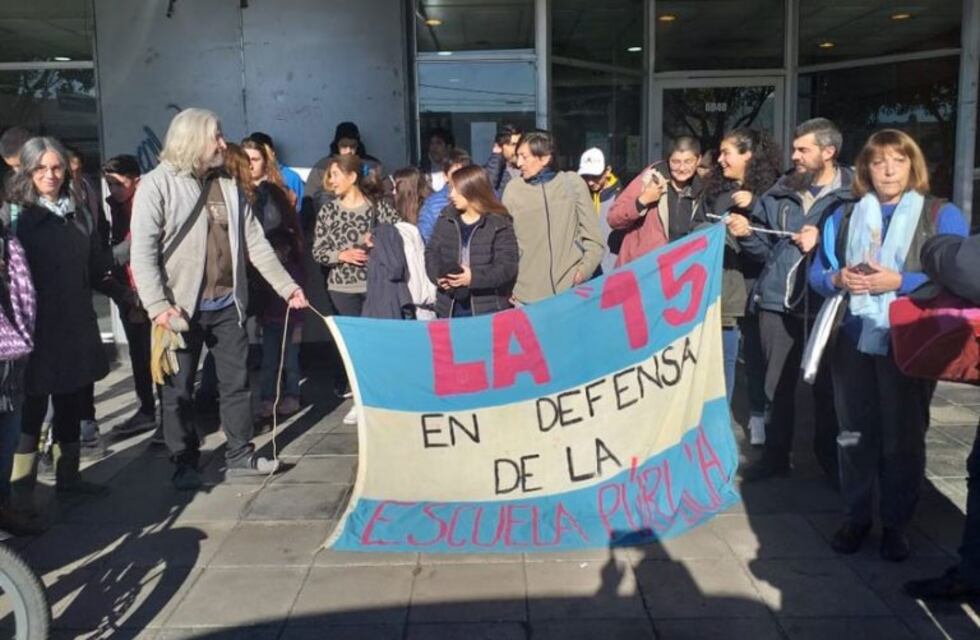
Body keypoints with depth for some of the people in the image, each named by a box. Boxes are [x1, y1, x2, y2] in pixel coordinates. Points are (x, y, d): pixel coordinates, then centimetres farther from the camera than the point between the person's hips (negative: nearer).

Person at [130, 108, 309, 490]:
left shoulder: (227, 186, 12)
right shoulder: (158, 185, -7)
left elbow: (255, 242, 13)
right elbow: (143, 251, -14)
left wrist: (287, 286, 8)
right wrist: (158, 306, -22)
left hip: (227, 304, 5)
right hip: (182, 308, -5)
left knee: (237, 382, 11)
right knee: (179, 390, 5)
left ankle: (241, 456, 23)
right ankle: (185, 465, 18)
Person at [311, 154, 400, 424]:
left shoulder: (379, 205, -3)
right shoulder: (328, 210, 4)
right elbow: (318, 251, 4)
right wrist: (342, 255, -13)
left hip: (377, 284, -2)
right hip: (342, 286, 2)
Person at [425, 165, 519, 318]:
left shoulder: (499, 224, -8)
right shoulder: (446, 219, 7)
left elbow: (507, 266, -13)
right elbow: (432, 252, 10)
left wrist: (474, 277, -25)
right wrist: (437, 276, -11)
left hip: (487, 309, -4)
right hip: (449, 308, 5)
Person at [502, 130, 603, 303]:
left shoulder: (573, 183, 2)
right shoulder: (513, 189, 2)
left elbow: (592, 237, 5)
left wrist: (584, 270, -8)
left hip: (571, 289, 0)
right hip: (529, 295, 0)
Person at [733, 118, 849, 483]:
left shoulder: (853, 195, -5)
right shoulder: (779, 193, 8)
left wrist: (822, 242, -18)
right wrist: (747, 234, -7)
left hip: (826, 305, -4)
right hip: (777, 302, 4)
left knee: (826, 388, 9)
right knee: (777, 385, 13)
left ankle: (830, 460, 26)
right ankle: (775, 456, 26)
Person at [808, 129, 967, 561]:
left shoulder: (942, 215, -1)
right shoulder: (843, 215, 11)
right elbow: (816, 271, 9)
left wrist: (898, 282, -20)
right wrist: (837, 279, -12)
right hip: (852, 340, 3)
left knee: (903, 436, 6)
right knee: (855, 432, 11)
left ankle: (895, 524, 21)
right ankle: (856, 516, 25)